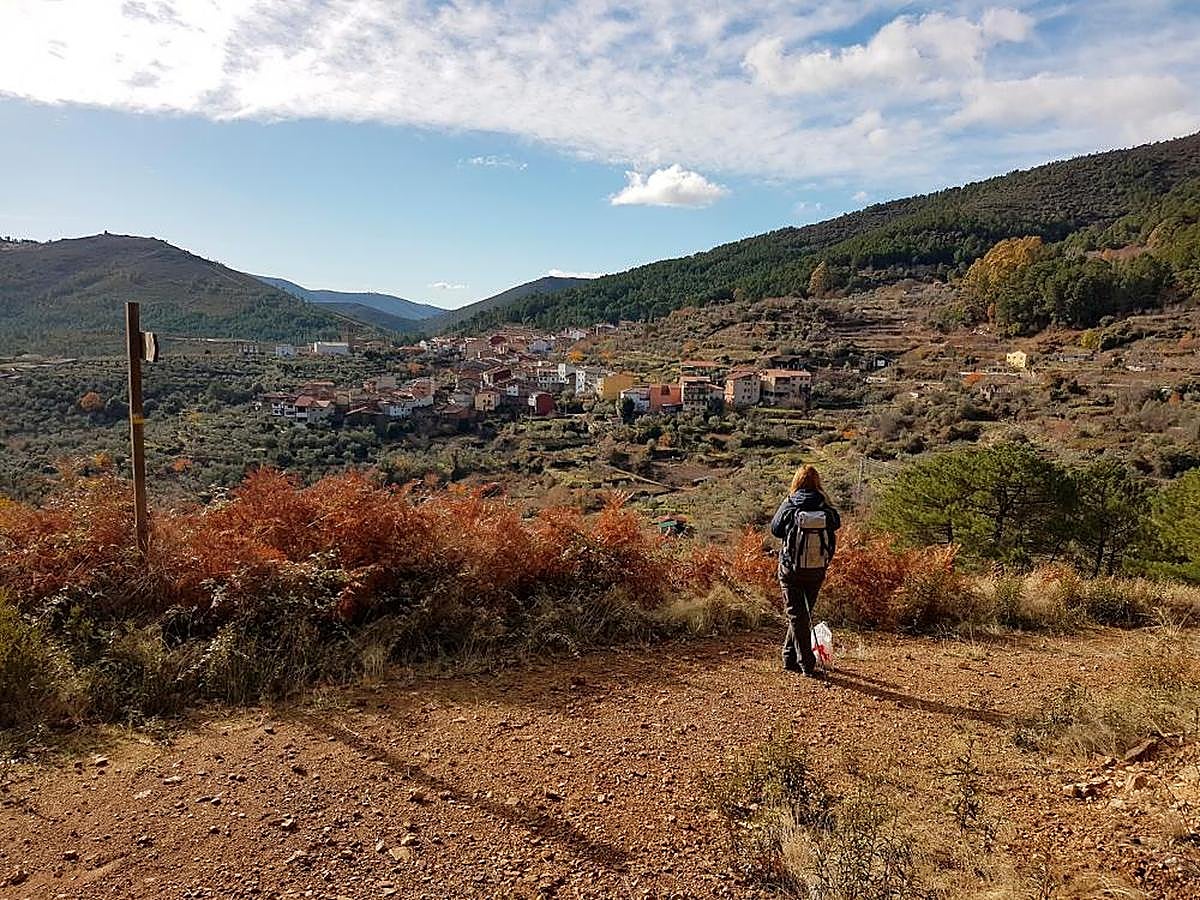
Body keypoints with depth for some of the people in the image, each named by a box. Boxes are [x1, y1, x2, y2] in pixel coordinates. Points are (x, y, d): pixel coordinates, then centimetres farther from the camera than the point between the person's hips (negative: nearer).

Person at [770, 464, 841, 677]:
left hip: (791, 569, -2)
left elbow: (775, 529, 4)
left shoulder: (788, 505, -10)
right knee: (804, 613, 18)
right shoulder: (826, 507, -9)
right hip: (817, 570, 2)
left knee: (796, 615, 6)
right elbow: (836, 524, 11)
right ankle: (790, 657, 29)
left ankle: (807, 664, 3)